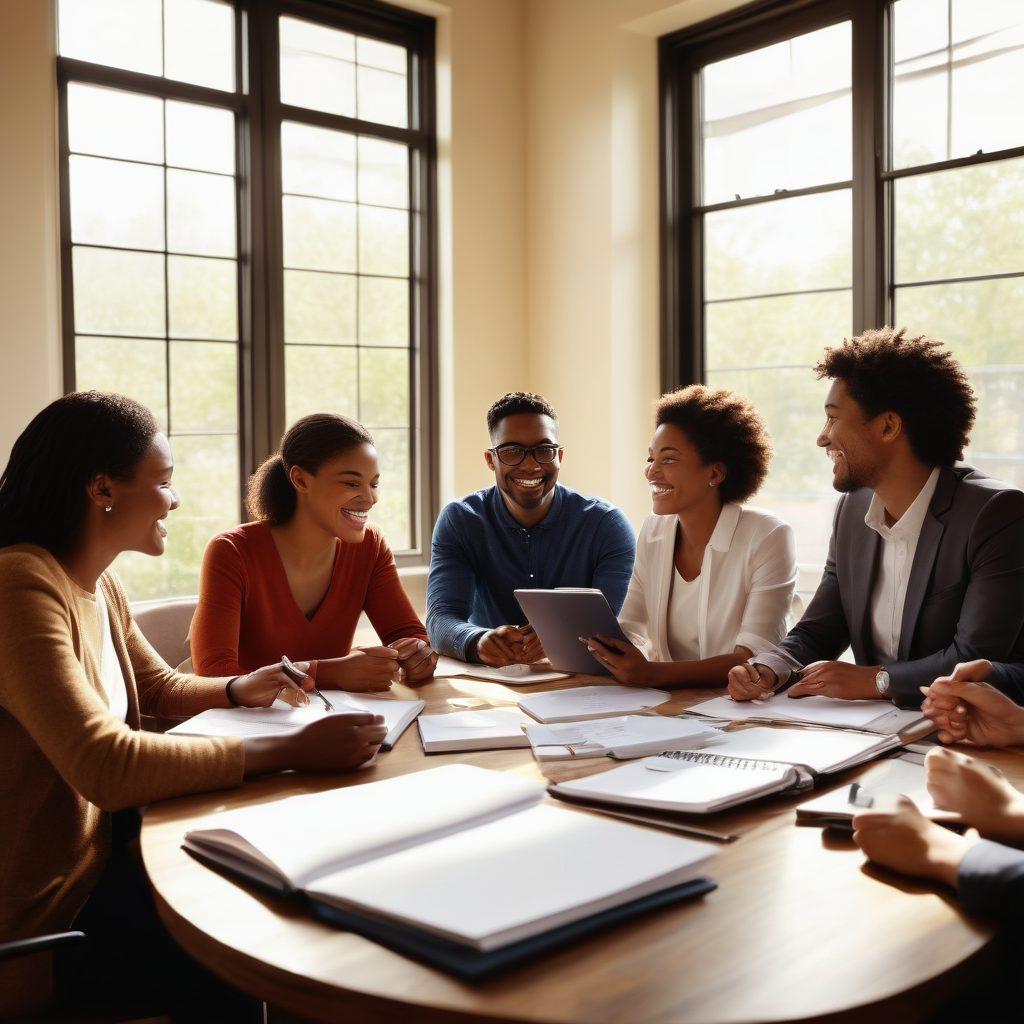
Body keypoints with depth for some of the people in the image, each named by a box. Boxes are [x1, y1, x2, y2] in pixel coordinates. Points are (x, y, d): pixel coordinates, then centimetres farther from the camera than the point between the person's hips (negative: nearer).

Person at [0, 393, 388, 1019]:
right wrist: (290, 751, -31)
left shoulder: (99, 585, 5)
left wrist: (239, 691, -1)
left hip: (102, 845, 9)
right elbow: (106, 768, -34)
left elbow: (160, 688, 19)